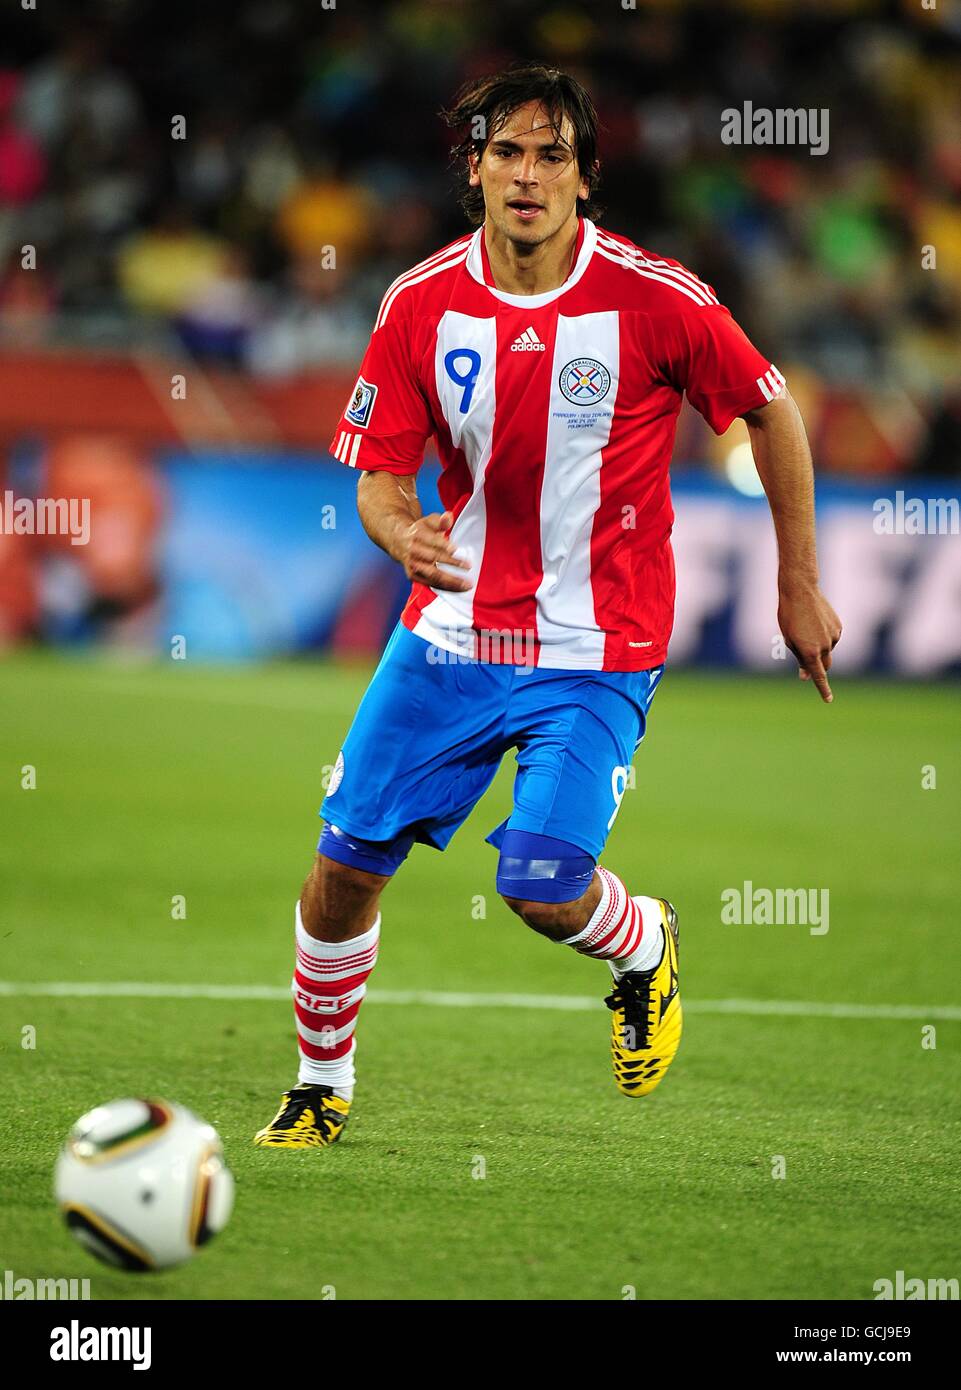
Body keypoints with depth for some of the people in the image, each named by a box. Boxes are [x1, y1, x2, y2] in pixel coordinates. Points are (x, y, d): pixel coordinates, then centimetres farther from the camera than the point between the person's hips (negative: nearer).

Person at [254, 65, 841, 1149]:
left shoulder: (655, 299, -14)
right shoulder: (422, 304, -6)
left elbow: (773, 413, 0)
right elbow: (378, 473, -1)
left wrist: (799, 590, 4)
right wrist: (401, 533, -26)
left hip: (595, 651, -3)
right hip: (452, 630, 3)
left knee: (541, 887, -17)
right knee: (344, 864, 1)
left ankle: (646, 947, 19)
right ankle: (321, 1088, 24)